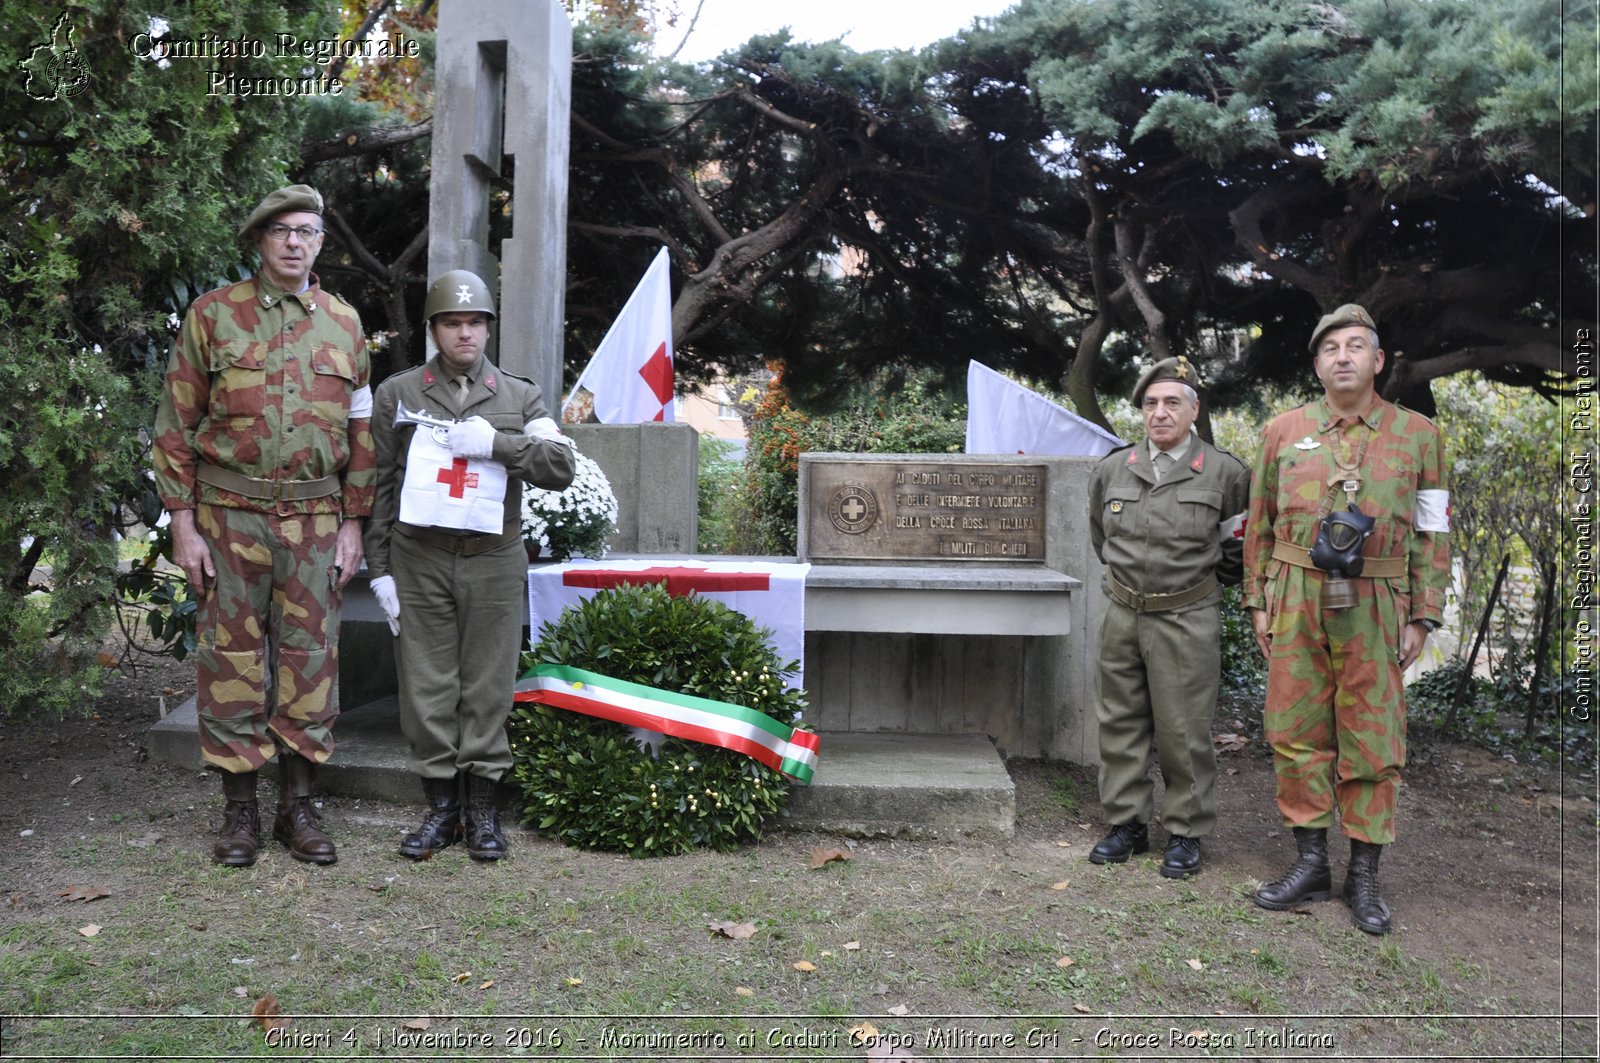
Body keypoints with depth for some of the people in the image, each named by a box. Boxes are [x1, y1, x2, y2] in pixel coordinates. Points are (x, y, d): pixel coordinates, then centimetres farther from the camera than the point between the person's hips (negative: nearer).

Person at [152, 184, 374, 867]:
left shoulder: (344, 322, 9)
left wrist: (353, 522, 5)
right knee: (232, 656, 3)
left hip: (315, 520, 2)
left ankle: (297, 806, 17)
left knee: (310, 657, 5)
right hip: (229, 515, -2)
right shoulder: (214, 313, 2)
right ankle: (239, 810, 16)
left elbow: (361, 431, 11)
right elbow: (176, 422, 0)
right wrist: (183, 522, -6)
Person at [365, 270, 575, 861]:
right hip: (418, 562, 0)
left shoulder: (520, 397, 11)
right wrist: (379, 568, 1)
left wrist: (496, 442, -14)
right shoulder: (398, 393, 9)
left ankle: (483, 806, 14)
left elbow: (561, 467, -1)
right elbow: (378, 485, 7)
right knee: (426, 686, 2)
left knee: (487, 687, 2)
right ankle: (441, 805, 15)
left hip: (493, 563, 0)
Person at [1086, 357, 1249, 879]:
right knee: (1121, 722, 10)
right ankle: (1127, 823, 22)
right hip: (1122, 615, 4)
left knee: (1183, 731, 2)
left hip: (1187, 619, -4)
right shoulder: (1112, 469, 6)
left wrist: (1203, 578, 12)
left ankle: (1186, 833, 16)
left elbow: (1239, 542, 10)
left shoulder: (1225, 472, -4)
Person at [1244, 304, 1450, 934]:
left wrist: (1422, 618, 0)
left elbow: (1432, 534, 5)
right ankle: (1311, 865, 17)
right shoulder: (1283, 432, 7)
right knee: (1296, 733, 4)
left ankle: (1364, 877, 16)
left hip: (1374, 609, -1)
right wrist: (1258, 602, 6)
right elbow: (1260, 525, 11)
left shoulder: (1417, 435, 5)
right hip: (1297, 602, 1)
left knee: (1373, 741, 4)